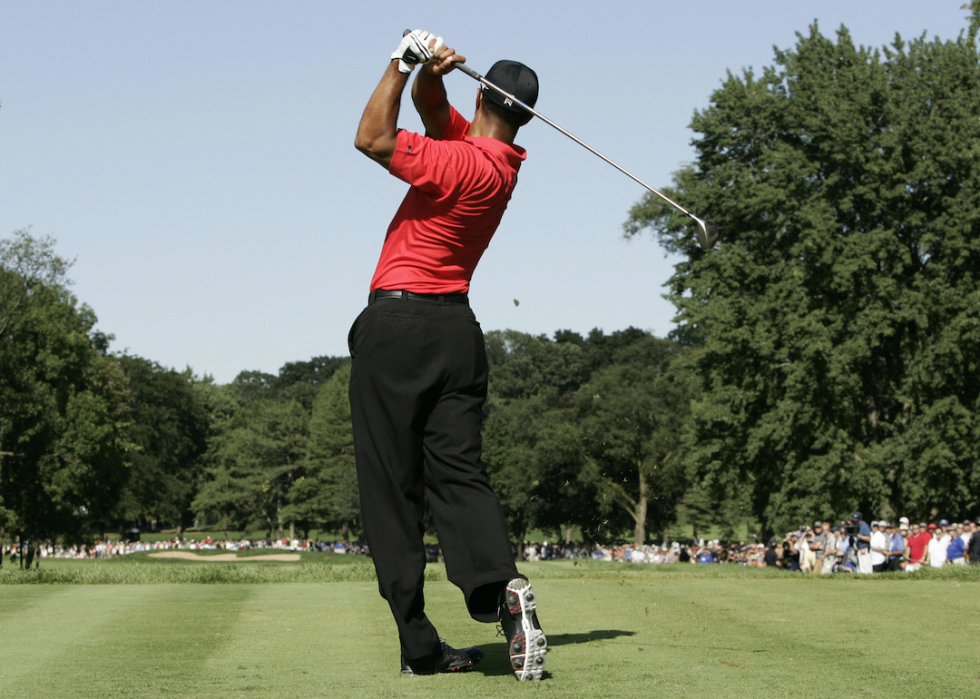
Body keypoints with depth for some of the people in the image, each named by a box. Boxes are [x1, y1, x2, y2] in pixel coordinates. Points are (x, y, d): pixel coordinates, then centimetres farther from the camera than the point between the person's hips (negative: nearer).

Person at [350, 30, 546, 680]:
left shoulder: (464, 164, -15)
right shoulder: (503, 161, 11)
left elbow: (373, 138, -14)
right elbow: (432, 108, 18)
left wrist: (403, 64, -7)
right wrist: (429, 72, -2)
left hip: (396, 321, -7)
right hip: (457, 327, 7)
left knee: (392, 488, -2)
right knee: (459, 472, 3)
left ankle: (420, 644, -4)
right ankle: (501, 585, -24)